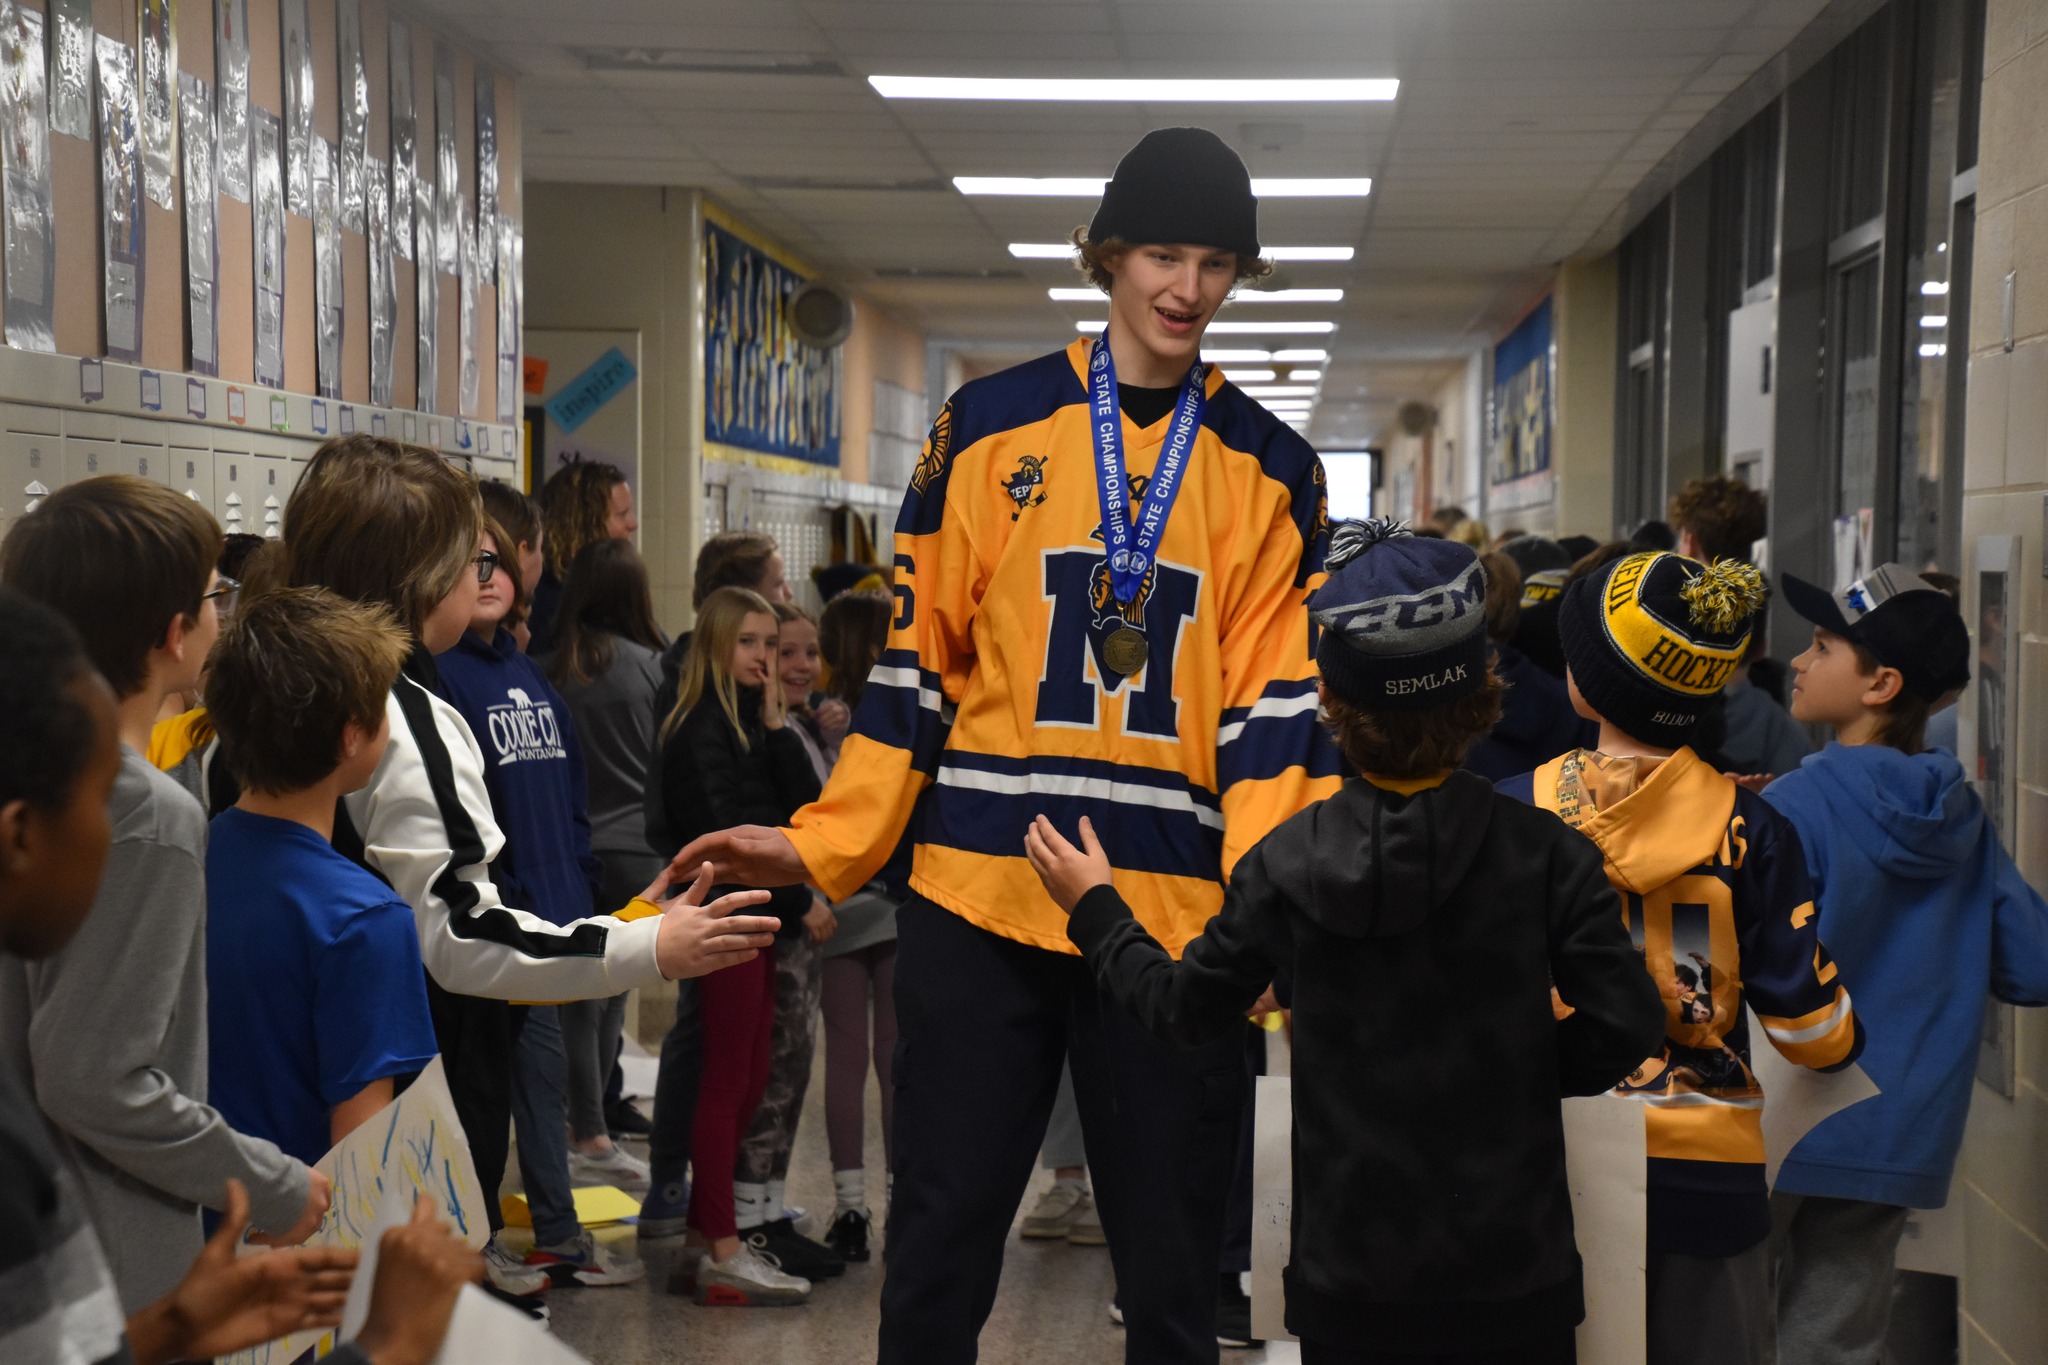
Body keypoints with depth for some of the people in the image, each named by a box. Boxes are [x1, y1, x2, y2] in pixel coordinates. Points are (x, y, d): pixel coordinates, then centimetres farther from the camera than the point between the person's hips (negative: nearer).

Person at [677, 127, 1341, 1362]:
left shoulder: (1274, 471, 8)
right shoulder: (989, 428, 6)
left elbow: (1279, 701, 2)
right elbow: (917, 662, 7)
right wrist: (826, 845, -1)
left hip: (1178, 916, 1)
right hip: (979, 899, 0)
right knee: (940, 1248, 6)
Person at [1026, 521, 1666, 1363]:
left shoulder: (1283, 866, -8)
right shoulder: (1543, 854, -11)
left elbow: (1185, 1010, 4)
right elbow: (1626, 1026, -15)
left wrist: (1094, 911, 19)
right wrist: (1530, 1068, 4)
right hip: (1514, 1265, -1)